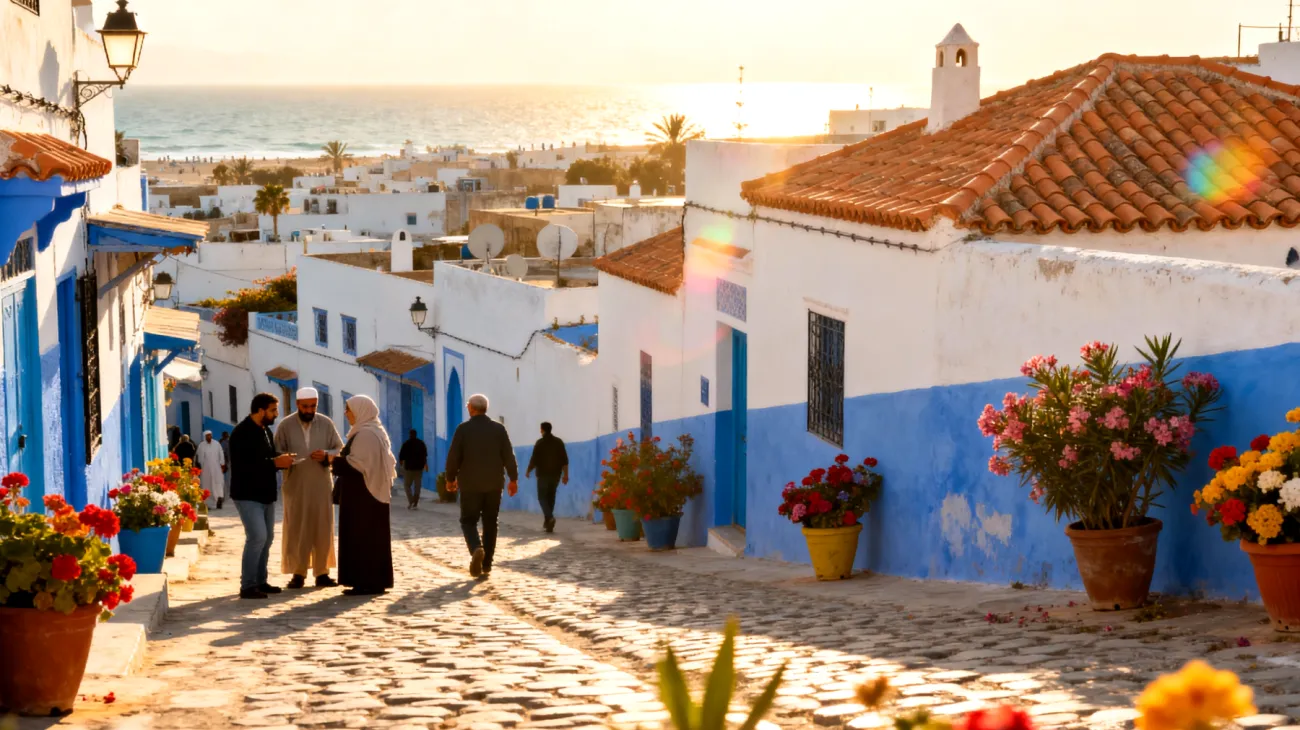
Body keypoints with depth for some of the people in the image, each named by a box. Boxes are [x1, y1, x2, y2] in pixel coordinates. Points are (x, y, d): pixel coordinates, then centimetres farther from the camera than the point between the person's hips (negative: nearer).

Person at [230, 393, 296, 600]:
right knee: (257, 536, -16)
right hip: (247, 495, -9)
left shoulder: (265, 431, 13)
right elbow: (243, 465, -25)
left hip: (265, 494, 10)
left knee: (267, 537, 12)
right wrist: (275, 463, -24)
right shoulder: (242, 433, -16)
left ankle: (260, 581, 21)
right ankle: (247, 586, -11)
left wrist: (283, 460, -1)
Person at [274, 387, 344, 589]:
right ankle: (298, 573, 6)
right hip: (295, 484, -1)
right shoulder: (285, 425, 0)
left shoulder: (326, 424, 3)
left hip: (321, 484, 1)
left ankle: (322, 573, 10)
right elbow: (276, 453, 0)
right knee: (296, 530, 0)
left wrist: (326, 455, -15)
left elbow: (340, 450, 6)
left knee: (322, 529, 3)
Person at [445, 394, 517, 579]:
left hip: (470, 484, -2)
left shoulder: (463, 429, -7)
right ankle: (486, 565, 10)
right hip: (493, 485, 2)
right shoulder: (499, 429, -1)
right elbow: (509, 456, -1)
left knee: (468, 521, 6)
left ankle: (476, 548, -24)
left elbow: (453, 456, -7)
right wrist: (513, 479, 9)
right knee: (490, 523, 11)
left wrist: (450, 478, 8)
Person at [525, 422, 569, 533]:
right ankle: (547, 522, 19)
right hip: (556, 474, 4)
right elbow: (565, 459, 1)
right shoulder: (559, 442, 4)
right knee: (551, 497, 15)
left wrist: (528, 471, 6)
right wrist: (565, 474, 4)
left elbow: (534, 459, -8)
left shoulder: (540, 443, -7)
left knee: (542, 497, 2)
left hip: (543, 474, -4)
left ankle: (550, 517, -22)